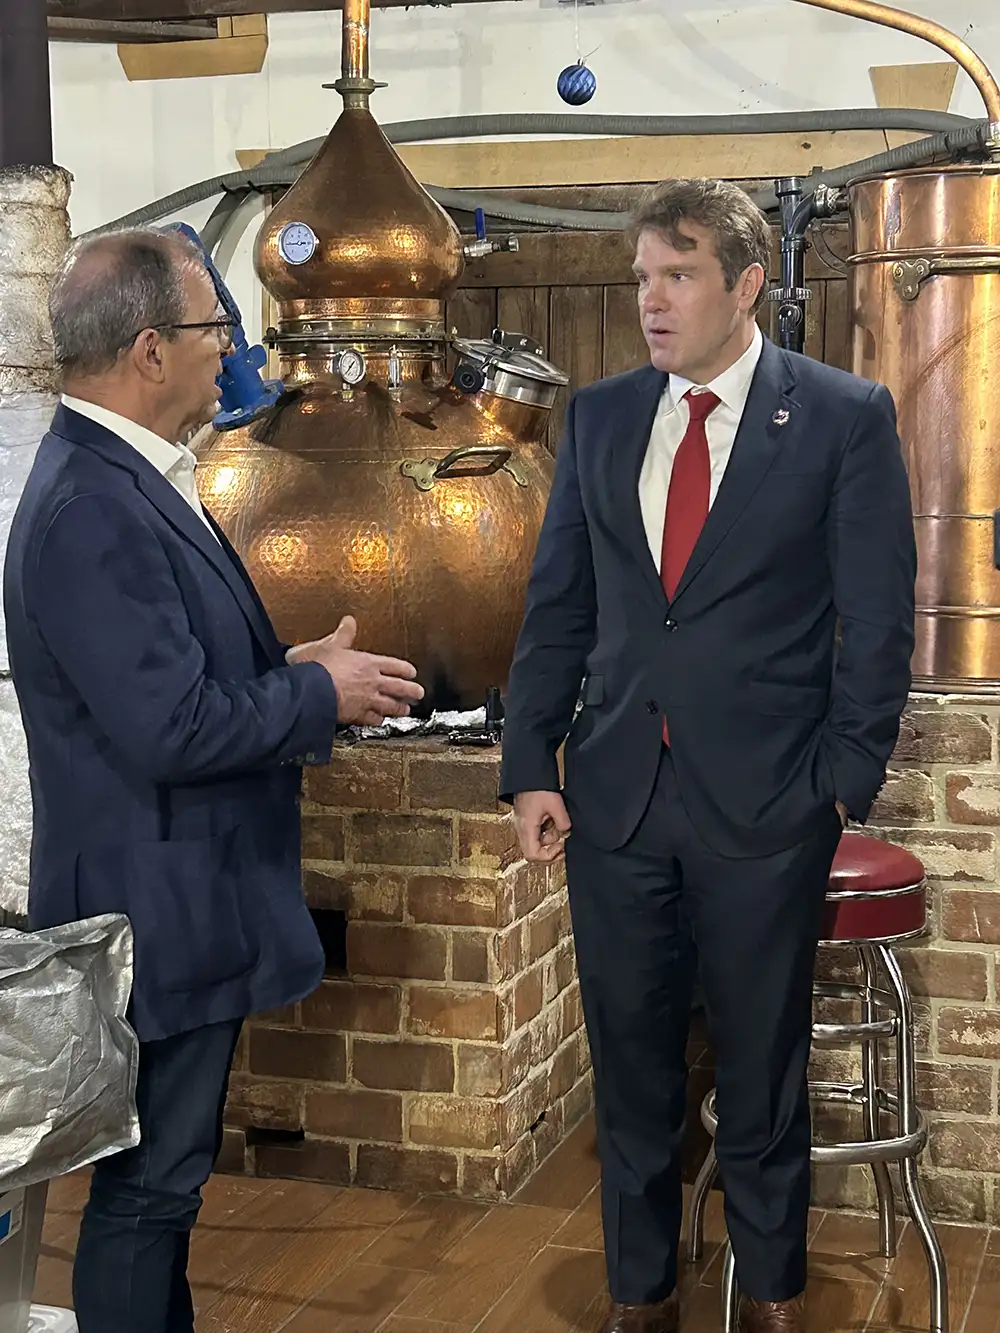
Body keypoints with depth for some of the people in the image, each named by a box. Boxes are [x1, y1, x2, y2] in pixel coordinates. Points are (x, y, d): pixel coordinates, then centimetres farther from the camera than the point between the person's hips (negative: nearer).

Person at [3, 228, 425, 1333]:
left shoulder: (122, 477, 8)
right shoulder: (92, 511, -24)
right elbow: (171, 730, -26)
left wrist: (293, 669, 4)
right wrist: (321, 694, -13)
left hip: (178, 893, 10)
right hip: (156, 904, -10)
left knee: (162, 1173, 21)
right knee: (149, 1185, 5)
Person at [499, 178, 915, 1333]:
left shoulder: (845, 417, -4)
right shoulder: (598, 417, 7)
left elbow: (878, 620, -4)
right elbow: (557, 609, 8)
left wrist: (846, 781, -7)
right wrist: (531, 767, 2)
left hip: (764, 803, -3)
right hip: (616, 794, 3)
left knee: (761, 1064, 11)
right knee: (630, 1062, 13)